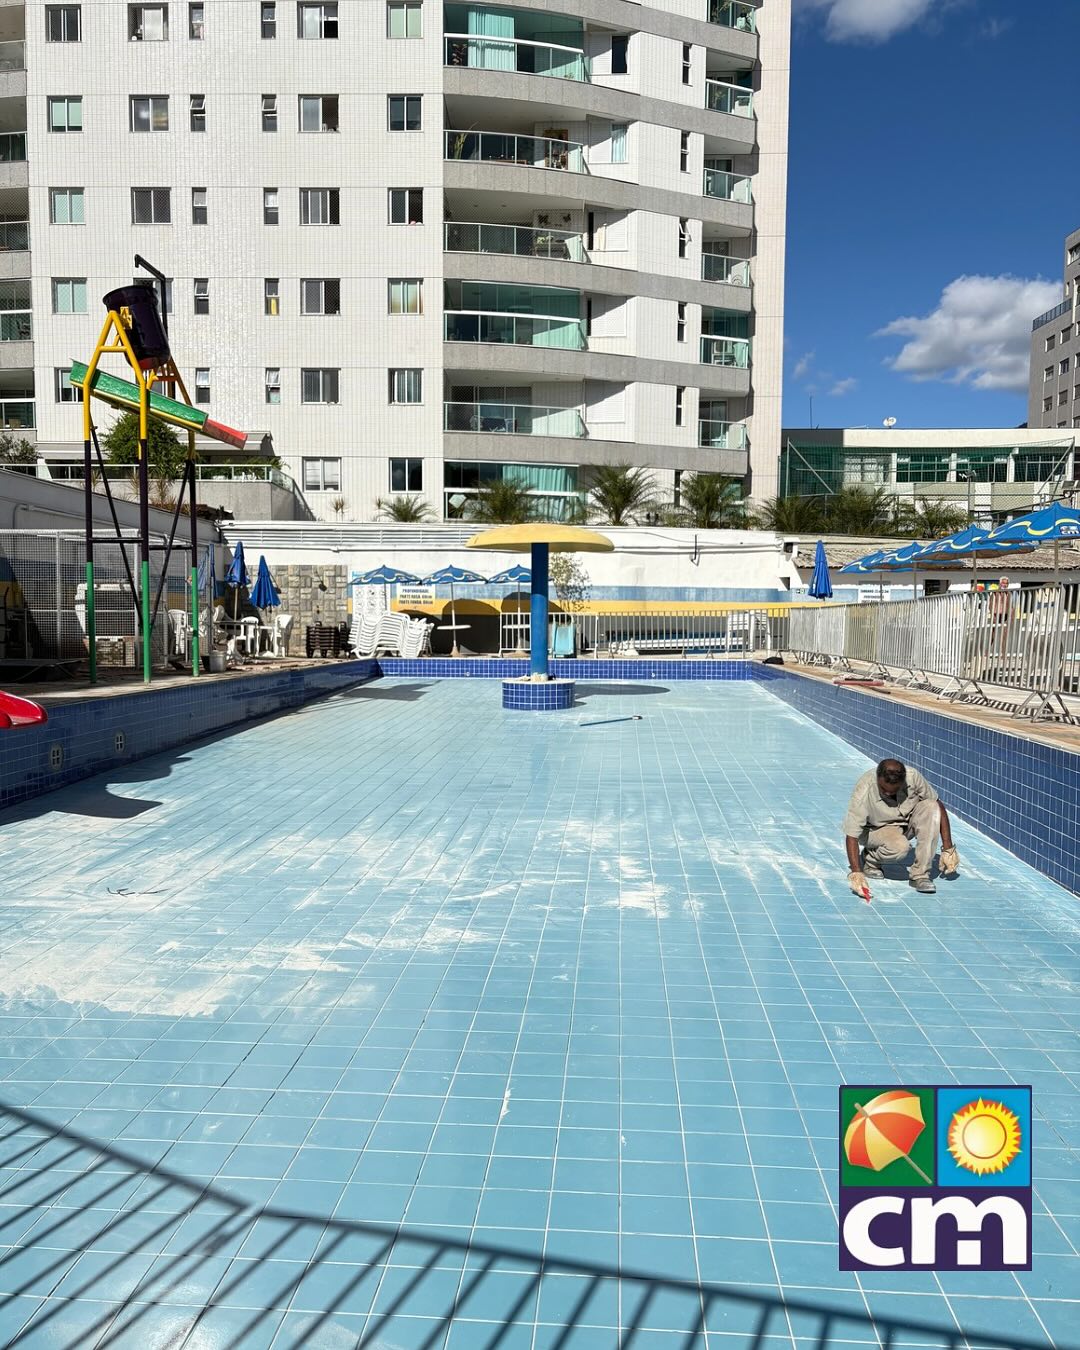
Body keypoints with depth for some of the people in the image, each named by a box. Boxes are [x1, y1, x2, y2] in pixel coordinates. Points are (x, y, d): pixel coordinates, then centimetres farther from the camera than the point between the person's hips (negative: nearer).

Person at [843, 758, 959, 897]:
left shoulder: (912, 776, -24)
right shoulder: (863, 792, -32)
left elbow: (938, 806, -12)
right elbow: (851, 835, -30)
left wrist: (948, 849, -14)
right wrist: (856, 873, -40)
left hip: (907, 824, 4)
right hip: (877, 829, -4)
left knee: (930, 806, -26)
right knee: (900, 847, -36)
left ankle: (920, 874, -21)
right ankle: (869, 858, -1)